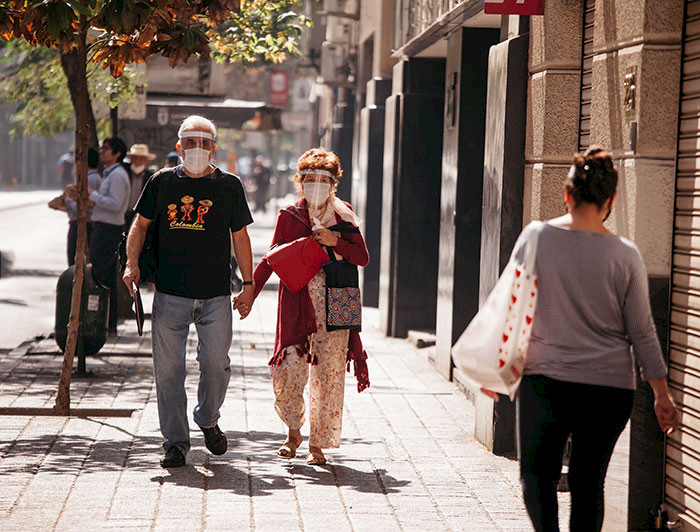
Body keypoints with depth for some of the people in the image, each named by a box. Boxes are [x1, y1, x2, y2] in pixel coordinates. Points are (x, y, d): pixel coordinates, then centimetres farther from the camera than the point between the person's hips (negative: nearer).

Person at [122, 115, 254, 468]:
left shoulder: (229, 185, 5)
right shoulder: (162, 182, 5)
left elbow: (240, 237, 10)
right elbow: (141, 224, 13)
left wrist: (248, 284, 6)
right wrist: (132, 263, -2)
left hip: (216, 295, 0)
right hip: (170, 293, 0)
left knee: (216, 363, -3)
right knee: (168, 370, -1)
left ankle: (208, 420, 26)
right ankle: (175, 442, 9)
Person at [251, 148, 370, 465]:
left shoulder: (344, 215, 8)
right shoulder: (289, 216, 7)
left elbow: (363, 258, 5)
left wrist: (335, 242, -11)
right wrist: (250, 292, 2)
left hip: (334, 305, 0)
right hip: (296, 302, 0)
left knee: (328, 374, -1)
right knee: (290, 372, -10)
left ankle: (318, 443, 11)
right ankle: (294, 432, 16)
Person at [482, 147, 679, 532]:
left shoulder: (536, 236, -3)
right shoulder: (624, 255, -4)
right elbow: (642, 332, 0)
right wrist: (661, 393, 8)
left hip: (544, 380, -1)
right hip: (609, 386, 1)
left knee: (537, 474, 8)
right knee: (588, 482, 11)